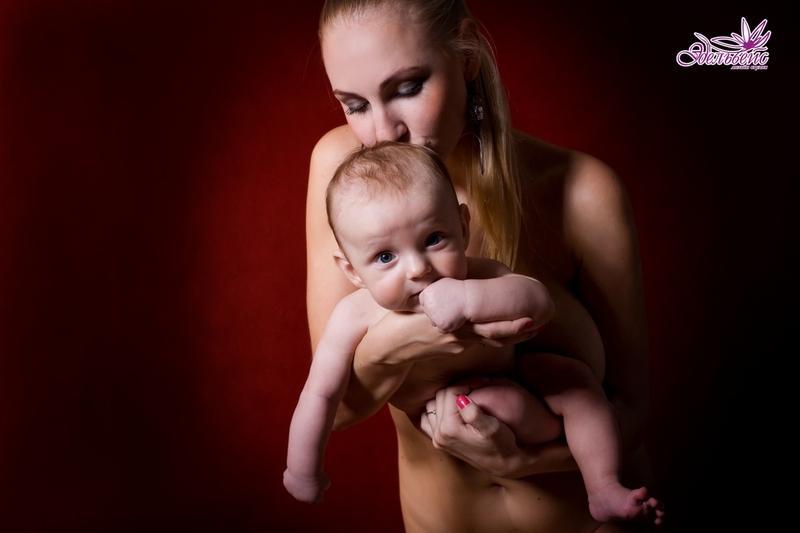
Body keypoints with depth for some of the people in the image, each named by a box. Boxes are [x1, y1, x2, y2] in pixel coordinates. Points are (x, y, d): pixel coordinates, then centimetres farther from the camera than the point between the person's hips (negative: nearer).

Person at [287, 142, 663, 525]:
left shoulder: (478, 276, -26)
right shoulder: (356, 319, -30)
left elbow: (539, 303, -42)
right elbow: (321, 396, -21)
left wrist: (468, 298, -57)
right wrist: (303, 472, -11)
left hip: (508, 380, 3)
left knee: (574, 376, -16)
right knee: (500, 402, -31)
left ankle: (604, 491, -2)